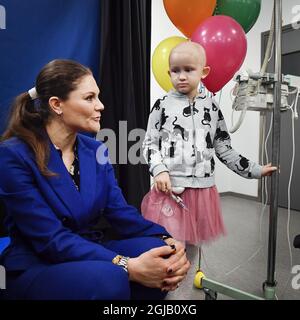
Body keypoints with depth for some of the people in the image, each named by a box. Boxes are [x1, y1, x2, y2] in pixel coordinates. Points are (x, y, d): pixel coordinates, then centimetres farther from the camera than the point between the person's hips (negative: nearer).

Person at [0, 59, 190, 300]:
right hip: (36, 267, -4)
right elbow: (51, 239, -23)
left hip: (89, 254, 5)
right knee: (109, 279, -34)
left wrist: (167, 240, -23)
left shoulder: (96, 151, 2)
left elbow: (120, 212, -4)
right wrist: (128, 267, -32)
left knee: (162, 254, -20)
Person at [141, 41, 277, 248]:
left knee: (194, 241, 15)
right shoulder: (163, 105, -1)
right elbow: (150, 143, 0)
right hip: (170, 187, -2)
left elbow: (223, 148, 9)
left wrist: (254, 170, 9)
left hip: (202, 188, 3)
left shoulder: (212, 107, 5)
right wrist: (159, 170, -15)